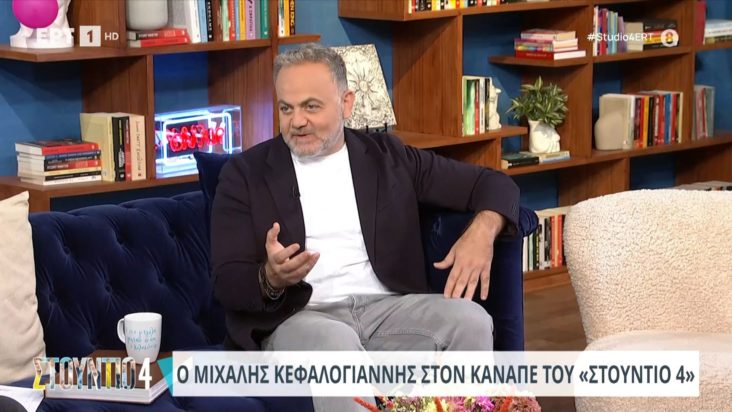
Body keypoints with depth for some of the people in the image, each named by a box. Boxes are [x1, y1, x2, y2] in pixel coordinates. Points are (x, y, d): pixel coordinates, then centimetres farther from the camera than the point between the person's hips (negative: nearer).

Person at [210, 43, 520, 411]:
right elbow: (227, 284, 1)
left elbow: (495, 185, 15)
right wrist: (271, 279, -23)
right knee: (336, 343, -38)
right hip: (297, 318, -3)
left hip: (387, 308, 3)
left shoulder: (388, 157, 13)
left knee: (471, 321, -26)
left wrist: (481, 231, -9)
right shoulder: (245, 173, 7)